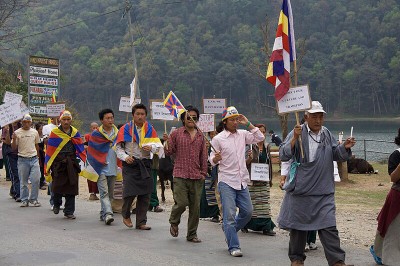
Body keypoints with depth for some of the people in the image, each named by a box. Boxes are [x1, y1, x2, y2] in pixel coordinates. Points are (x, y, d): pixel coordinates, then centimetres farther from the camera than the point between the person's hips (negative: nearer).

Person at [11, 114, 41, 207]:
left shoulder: (35, 132, 8)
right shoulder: (17, 133, -1)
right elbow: (14, 148, -1)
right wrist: (14, 139, -19)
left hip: (34, 159, 2)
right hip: (23, 160, -2)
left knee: (36, 179, -6)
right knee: (23, 181, 5)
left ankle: (33, 199, 7)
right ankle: (24, 200, 14)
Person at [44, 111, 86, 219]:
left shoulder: (75, 133, 10)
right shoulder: (55, 133, 2)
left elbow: (80, 149, 11)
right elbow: (49, 150, 1)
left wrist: (83, 161, 0)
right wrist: (47, 166, -4)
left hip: (72, 164, 2)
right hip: (58, 163, -2)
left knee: (71, 188, 1)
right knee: (58, 186, -2)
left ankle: (69, 212, 10)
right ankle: (56, 204, 28)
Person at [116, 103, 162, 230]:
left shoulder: (150, 129, 9)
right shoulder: (125, 129, 1)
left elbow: (158, 145, 8)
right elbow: (119, 147, 3)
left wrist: (151, 147, -14)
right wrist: (125, 157, -15)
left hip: (145, 164, 3)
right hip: (130, 164, -3)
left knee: (145, 195, 5)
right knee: (130, 192, -12)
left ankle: (141, 222, 15)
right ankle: (125, 215, 17)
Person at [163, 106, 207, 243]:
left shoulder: (201, 136, 12)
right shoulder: (176, 133, 3)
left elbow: (203, 156, 16)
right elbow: (169, 153, 5)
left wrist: (203, 173, 10)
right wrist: (167, 142, -13)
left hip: (197, 177, 3)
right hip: (180, 175, -3)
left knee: (195, 206, 3)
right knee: (181, 203, -12)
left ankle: (192, 234, 16)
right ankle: (174, 222, 20)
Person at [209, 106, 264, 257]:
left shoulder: (242, 134, 8)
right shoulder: (218, 139, -5)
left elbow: (260, 138, 4)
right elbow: (212, 161, -1)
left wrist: (248, 124, -2)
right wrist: (216, 158, -25)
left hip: (242, 181, 5)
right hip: (226, 181, -5)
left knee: (247, 211, 10)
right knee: (230, 214, -5)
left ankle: (229, 230, 33)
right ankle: (233, 247, 3)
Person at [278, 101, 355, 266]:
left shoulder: (327, 134, 7)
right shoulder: (297, 132, -5)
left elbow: (336, 155, 16)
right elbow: (283, 155, -11)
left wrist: (345, 147, -4)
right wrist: (294, 139, -24)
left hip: (323, 192, 2)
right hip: (300, 190, -2)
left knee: (328, 226, -4)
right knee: (298, 225, 11)